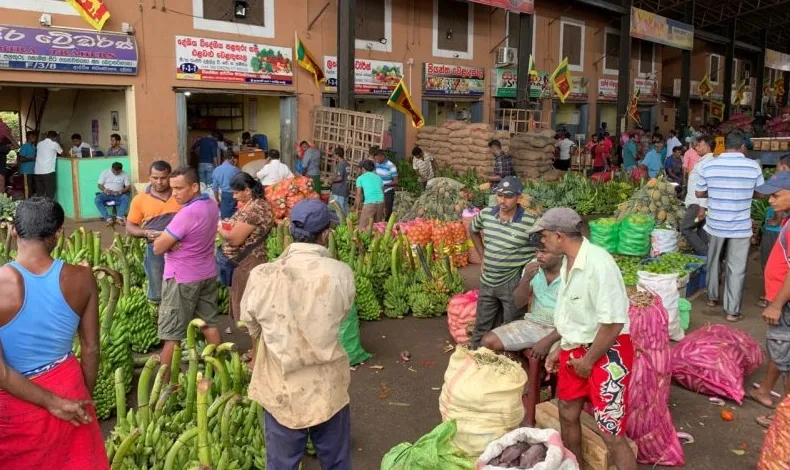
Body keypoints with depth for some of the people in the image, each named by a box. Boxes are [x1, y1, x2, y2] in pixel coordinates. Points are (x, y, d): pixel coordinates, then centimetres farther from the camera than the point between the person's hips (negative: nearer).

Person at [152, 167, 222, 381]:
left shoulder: (187, 213, -25)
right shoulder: (211, 205, 2)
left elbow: (158, 248, -21)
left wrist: (162, 239, 0)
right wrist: (172, 239, -7)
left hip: (182, 278, -8)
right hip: (208, 274, 8)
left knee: (171, 334, 2)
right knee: (210, 323, 17)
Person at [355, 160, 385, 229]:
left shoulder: (360, 178, 10)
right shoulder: (378, 177, 21)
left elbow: (359, 195, 2)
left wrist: (357, 209, 7)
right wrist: (382, 209, 24)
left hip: (369, 203, -4)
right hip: (380, 202, 5)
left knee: (363, 227, 1)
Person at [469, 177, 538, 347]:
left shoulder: (530, 223, -20)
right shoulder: (485, 214, -3)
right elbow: (473, 230, 18)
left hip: (513, 285, -5)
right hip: (487, 282, 5)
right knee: (482, 327, 20)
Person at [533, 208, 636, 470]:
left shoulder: (599, 263, -26)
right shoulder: (568, 261, 4)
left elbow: (613, 323, -26)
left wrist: (588, 360, -15)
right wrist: (560, 350, 15)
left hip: (608, 353, -9)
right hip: (575, 349, 9)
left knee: (611, 434, -5)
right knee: (567, 415, 20)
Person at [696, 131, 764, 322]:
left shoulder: (708, 166, -8)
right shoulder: (753, 166, -9)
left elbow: (699, 193, 3)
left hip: (716, 224, 2)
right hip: (741, 226, -2)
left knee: (714, 262, 21)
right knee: (736, 269, 6)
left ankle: (712, 297, 36)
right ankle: (732, 310, 10)